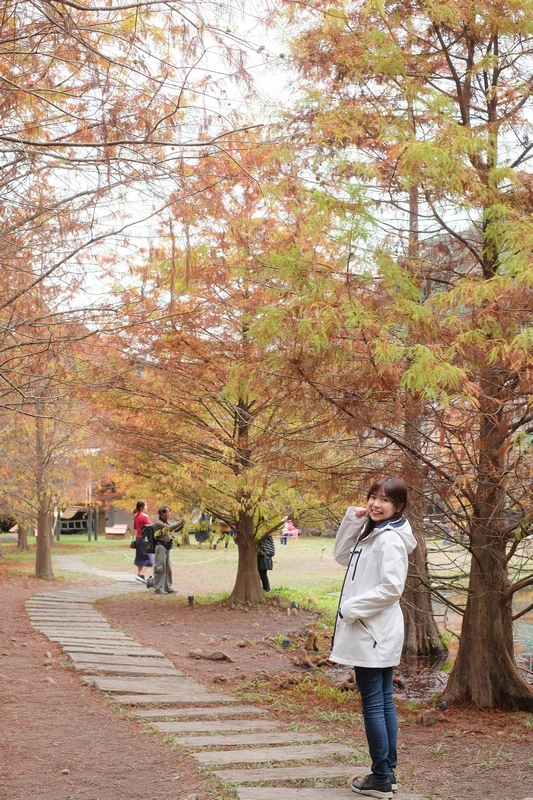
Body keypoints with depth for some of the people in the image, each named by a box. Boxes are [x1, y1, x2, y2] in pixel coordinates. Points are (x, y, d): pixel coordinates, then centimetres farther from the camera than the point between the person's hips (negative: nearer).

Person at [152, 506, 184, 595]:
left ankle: (167, 587, 20)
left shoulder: (166, 522, 17)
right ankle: (158, 589, -3)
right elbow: (170, 528, -22)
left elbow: (175, 530, 22)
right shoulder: (158, 523, -11)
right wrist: (180, 522, -16)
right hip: (161, 546, -9)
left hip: (167, 547, 9)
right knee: (160, 568, -7)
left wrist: (182, 524, 6)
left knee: (168, 568, 12)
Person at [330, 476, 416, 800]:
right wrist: (352, 520, 6)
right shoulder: (371, 533, 13)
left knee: (373, 704, -4)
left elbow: (391, 588, -22)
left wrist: (353, 607, -16)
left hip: (374, 633, -10)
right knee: (384, 702, 12)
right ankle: (388, 772, 19)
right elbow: (342, 556, 20)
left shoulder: (390, 540, -16)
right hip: (371, 632, 10)